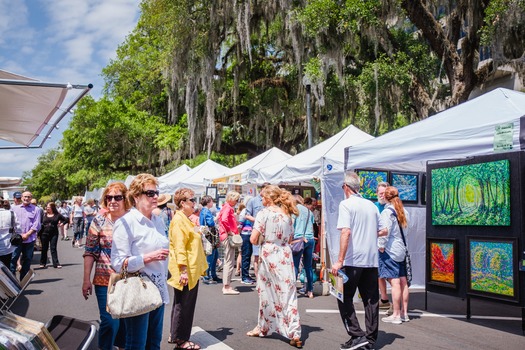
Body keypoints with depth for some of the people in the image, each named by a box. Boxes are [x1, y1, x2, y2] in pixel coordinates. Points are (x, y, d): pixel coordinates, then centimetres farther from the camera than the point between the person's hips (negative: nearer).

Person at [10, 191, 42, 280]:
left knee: (27, 260, 6)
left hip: (30, 239, 0)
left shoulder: (36, 209, 7)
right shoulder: (15, 208, 13)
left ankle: (23, 279, 16)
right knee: (13, 258, -7)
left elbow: (36, 225, 0)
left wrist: (27, 234, -11)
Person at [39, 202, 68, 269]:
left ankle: (56, 263, 0)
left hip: (54, 234, -1)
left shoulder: (57, 215, 2)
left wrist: (61, 224, -3)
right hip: (44, 233, 1)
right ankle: (43, 263, 20)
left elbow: (66, 220, 8)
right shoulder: (44, 215, 5)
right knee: (44, 249, 9)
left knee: (53, 248, -1)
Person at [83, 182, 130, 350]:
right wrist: (86, 279, -4)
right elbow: (90, 251, -1)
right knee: (109, 322, -5)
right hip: (105, 280, -2)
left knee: (127, 321, 14)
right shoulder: (99, 220, -4)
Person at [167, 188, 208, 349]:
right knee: (183, 305, -1)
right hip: (186, 270, -10)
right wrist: (183, 269, -26)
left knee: (183, 304, 17)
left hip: (192, 269, 10)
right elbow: (179, 247, -22)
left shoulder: (185, 220, 16)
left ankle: (175, 335, 27)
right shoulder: (178, 220, -16)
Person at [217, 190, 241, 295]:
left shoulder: (225, 207, 18)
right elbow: (224, 220, -29)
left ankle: (226, 285, 21)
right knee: (230, 262, -7)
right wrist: (230, 231, -19)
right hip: (228, 236, -10)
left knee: (228, 262, 15)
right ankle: (227, 287, -5)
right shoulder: (228, 208, -12)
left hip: (225, 236, 10)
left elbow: (220, 219, 26)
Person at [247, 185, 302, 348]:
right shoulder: (287, 213, 7)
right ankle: (295, 334, -1)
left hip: (268, 255, -4)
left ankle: (263, 327, 26)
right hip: (285, 255, 4)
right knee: (288, 293, 2)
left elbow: (253, 239, -12)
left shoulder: (263, 213, -9)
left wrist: (262, 240, 7)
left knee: (266, 291, 11)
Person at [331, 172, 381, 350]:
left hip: (353, 260, -6)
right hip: (372, 260, 6)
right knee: (371, 300, 10)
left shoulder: (346, 204, -8)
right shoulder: (371, 205, 12)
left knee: (345, 298, 6)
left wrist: (340, 260, -20)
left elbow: (346, 232, -19)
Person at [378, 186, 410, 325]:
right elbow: (405, 231, 16)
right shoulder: (403, 211, 11)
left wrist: (381, 246, -11)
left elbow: (385, 231, -19)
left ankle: (396, 315, 0)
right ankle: (404, 313, 18)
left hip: (390, 250, -8)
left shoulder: (387, 212, -13)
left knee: (394, 282, -5)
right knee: (403, 281, 10)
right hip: (401, 249, 8)